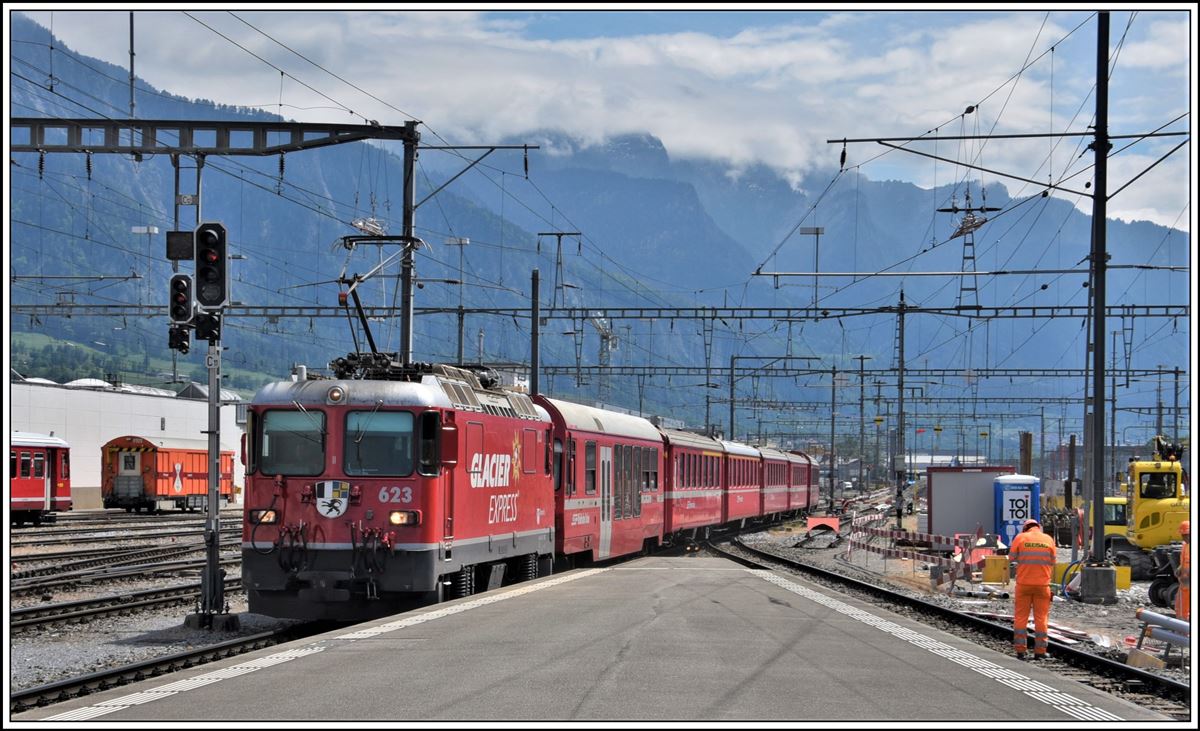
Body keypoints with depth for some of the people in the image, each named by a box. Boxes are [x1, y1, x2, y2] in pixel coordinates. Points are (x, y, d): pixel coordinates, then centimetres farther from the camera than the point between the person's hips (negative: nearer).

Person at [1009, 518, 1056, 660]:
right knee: (1041, 618, 5)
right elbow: (1053, 561, 6)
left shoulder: (1020, 538, -2)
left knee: (1021, 617, 5)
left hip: (1024, 583, -1)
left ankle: (1020, 650, 2)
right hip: (1042, 584, 1)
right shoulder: (1048, 539, 3)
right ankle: (1040, 651, 3)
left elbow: (1012, 558, 1)